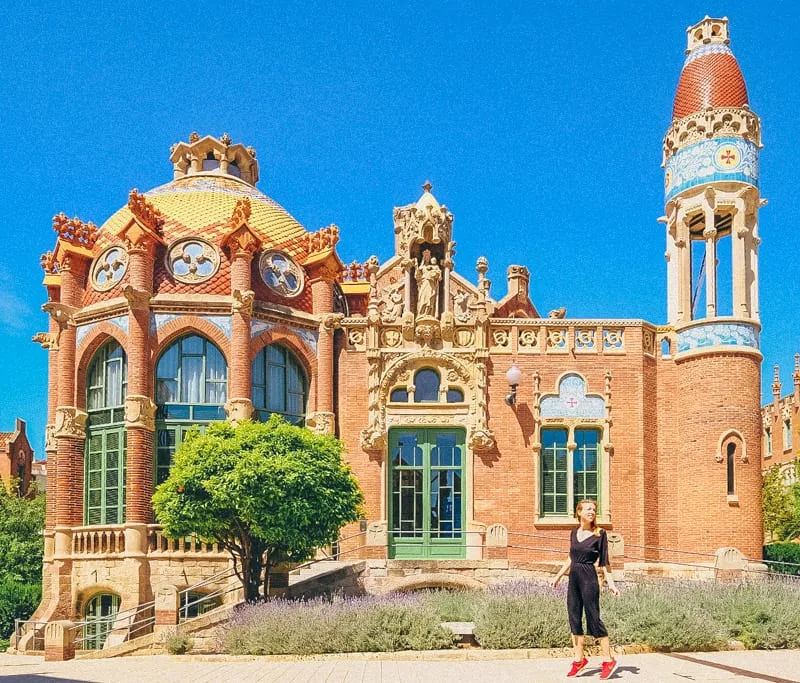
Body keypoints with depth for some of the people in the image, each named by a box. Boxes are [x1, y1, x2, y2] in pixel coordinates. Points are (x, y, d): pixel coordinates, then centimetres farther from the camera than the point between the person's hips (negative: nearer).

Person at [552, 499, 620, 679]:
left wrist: (611, 583, -9)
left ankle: (608, 660, 6)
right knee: (574, 619, 7)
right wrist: (558, 575, 22)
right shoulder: (574, 533, 9)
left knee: (593, 619, -4)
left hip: (589, 578, -6)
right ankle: (579, 660, 15)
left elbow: (604, 562, -3)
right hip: (574, 578, 6)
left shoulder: (600, 534, -5)